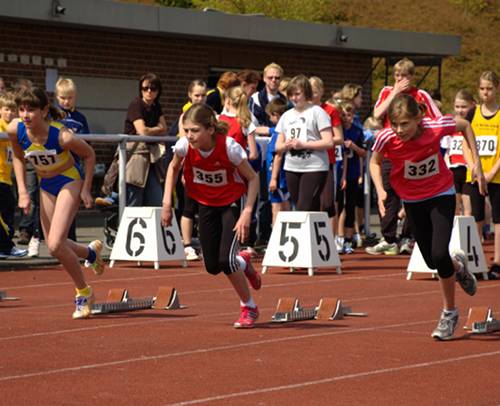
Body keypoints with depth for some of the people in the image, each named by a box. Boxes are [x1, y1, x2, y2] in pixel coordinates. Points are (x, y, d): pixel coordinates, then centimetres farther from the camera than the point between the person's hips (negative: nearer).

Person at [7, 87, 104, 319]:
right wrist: (22, 191, -5)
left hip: (69, 181, -6)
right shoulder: (15, 130, -20)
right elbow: (18, 157, 2)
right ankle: (91, 252, 44)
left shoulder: (62, 136, -32)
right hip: (46, 185, 6)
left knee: (55, 245, -18)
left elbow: (89, 155, -13)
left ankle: (83, 292, 4)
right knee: (53, 246, 12)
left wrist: (86, 189, -11)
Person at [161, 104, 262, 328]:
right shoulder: (184, 146, -21)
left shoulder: (229, 147, -30)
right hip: (206, 205, 4)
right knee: (212, 266, 5)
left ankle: (249, 308, 5)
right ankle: (243, 264, 42)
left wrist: (247, 212, -26)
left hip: (232, 203, -4)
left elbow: (253, 179, -17)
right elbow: (173, 168, 2)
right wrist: (167, 202, -5)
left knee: (226, 260, -19)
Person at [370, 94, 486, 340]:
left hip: (441, 195, -2)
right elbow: (375, 162, -3)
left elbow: (465, 125, -6)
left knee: (439, 253, -18)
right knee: (432, 261, 8)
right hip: (412, 200, 2)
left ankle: (449, 312, 4)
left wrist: (476, 163, -9)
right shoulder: (386, 138, -26)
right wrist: (380, 191, -19)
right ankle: (457, 266, 46)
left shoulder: (436, 128, -28)